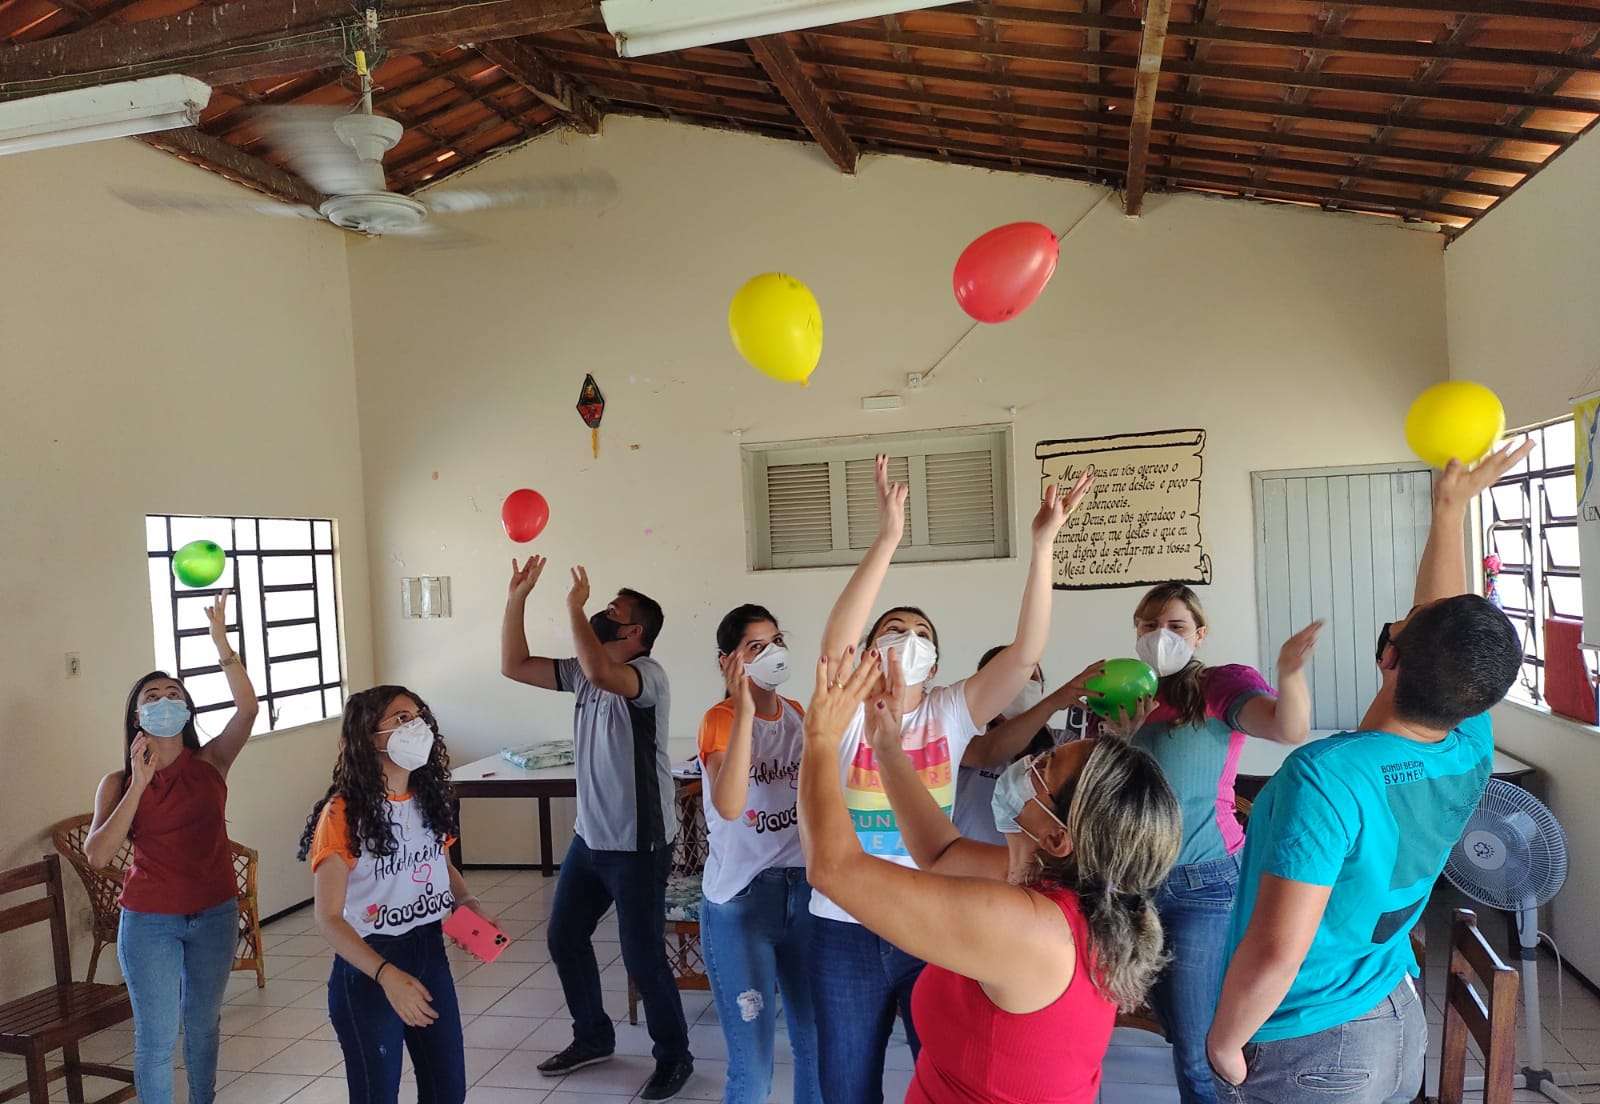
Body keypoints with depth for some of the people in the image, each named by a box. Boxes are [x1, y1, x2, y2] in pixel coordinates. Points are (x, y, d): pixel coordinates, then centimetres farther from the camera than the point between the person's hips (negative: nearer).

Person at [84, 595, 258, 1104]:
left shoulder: (210, 763, -6)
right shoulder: (118, 784, -5)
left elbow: (247, 708, -23)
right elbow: (97, 854, -18)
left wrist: (221, 641, -31)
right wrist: (139, 785, -25)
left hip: (215, 913, 1)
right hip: (149, 922, -1)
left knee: (203, 1023, 19)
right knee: (156, 1036, 3)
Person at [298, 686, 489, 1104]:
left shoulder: (428, 798, 0)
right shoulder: (343, 813, -19)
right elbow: (328, 919, -20)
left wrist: (467, 902, -1)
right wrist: (387, 975, -32)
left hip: (430, 954, 6)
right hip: (366, 967, -6)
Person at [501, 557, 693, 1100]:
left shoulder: (648, 674, -19)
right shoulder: (584, 671, 7)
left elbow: (602, 674, -41)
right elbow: (514, 666, 6)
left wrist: (574, 606, -28)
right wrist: (517, 599, -3)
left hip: (638, 844, -8)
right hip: (590, 836, 8)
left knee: (643, 957, 1)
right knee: (564, 938, 17)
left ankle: (674, 1057, 22)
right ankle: (593, 1037, 37)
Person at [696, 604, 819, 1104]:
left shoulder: (798, 714, 7)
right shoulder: (720, 718, -10)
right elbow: (729, 806, -28)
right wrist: (745, 709, -30)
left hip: (802, 890, 5)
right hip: (740, 900, -5)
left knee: (817, 1044, 15)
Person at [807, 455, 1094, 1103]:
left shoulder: (951, 714, -2)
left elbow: (1025, 652, -14)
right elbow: (835, 641, -27)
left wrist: (1042, 545, -24)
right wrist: (887, 540, -34)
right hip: (846, 931, -1)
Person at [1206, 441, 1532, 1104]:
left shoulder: (1328, 777, -32)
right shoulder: (1470, 756, -11)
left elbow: (1275, 951, -34)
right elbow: (1448, 620, 5)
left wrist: (1224, 1043, -17)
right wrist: (1451, 508, 15)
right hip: (1401, 1023, 7)